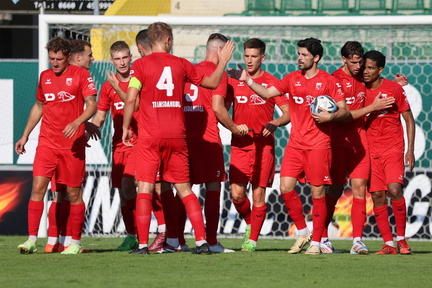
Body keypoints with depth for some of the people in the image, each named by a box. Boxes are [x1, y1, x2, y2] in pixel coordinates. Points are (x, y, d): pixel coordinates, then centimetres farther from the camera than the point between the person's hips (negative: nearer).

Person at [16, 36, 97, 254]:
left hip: (73, 144, -3)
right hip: (47, 143, 3)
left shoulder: (80, 74, -1)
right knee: (38, 187, -10)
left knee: (73, 192, 2)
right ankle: (32, 240, -10)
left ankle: (75, 242, 13)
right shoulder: (45, 77, 12)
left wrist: (76, 123, -23)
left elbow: (92, 105, -6)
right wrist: (25, 135, 19)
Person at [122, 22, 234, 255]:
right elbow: (212, 83, 18)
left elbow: (131, 99, -11)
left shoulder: (140, 65, -3)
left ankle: (143, 244, -8)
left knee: (145, 188, -1)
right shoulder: (180, 64, 7)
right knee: (184, 189, 10)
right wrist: (223, 62, 33)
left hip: (150, 136, -3)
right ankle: (202, 241, 6)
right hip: (177, 135, 3)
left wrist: (125, 128, 0)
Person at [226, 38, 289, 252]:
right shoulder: (234, 81, 9)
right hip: (239, 144, 2)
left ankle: (252, 239, 5)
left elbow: (288, 113, 3)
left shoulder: (271, 82, 4)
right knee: (237, 194, -7)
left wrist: (274, 124, -17)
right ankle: (250, 224, 20)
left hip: (263, 145, -2)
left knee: (259, 193, -3)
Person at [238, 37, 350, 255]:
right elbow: (267, 93, 9)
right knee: (286, 187, -4)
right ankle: (302, 232, 13)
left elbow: (344, 111, -1)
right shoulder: (292, 79, 11)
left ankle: (316, 241, 5)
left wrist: (330, 116, -19)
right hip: (295, 144, 4)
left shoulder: (328, 81, -1)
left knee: (317, 192, -3)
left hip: (318, 145, -4)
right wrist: (247, 81, -3)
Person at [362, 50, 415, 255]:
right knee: (377, 196, -3)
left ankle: (401, 238, -4)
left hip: (393, 149, -3)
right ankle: (388, 244, 3)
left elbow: (409, 119, 1)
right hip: (371, 151, 3)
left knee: (394, 190, -19)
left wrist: (410, 150, -5)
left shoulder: (394, 89, -4)